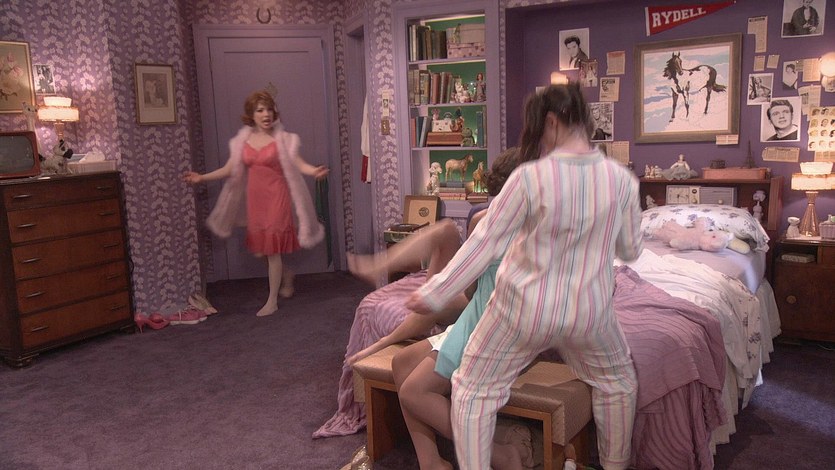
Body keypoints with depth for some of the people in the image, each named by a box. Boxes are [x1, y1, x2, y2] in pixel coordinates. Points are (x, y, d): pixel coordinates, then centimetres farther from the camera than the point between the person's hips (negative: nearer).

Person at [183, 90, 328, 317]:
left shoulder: (282, 139, -6)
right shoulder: (243, 141, 6)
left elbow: (298, 164, -15)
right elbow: (229, 169, 9)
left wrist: (314, 171, -35)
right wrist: (202, 177, 3)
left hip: (276, 198, -4)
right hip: (255, 199, 5)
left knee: (272, 249, -3)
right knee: (259, 249, 8)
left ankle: (272, 302, 10)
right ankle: (286, 275, 39)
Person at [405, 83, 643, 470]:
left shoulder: (530, 177, -19)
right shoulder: (621, 178, -8)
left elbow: (484, 243, -16)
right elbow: (631, 250, 4)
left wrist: (434, 293, -8)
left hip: (523, 309, -3)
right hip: (588, 313, 4)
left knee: (473, 390, 16)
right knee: (618, 382, 32)